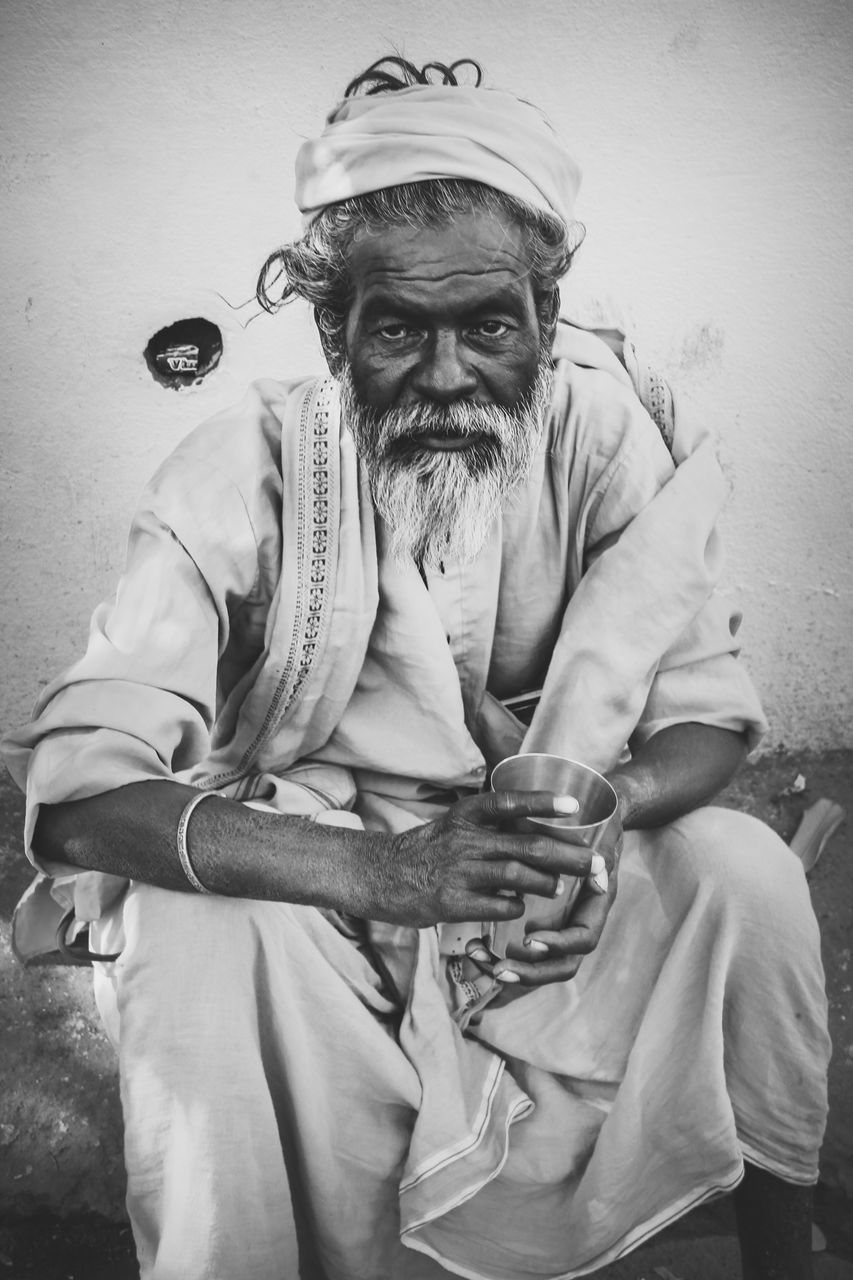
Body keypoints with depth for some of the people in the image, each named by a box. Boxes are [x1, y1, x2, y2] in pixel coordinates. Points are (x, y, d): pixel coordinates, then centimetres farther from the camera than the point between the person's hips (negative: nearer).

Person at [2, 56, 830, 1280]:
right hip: (306, 878, -2)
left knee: (744, 869, -19)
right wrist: (381, 868, -40)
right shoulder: (246, 473, -20)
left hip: (543, 877, 3)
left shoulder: (609, 432, -12)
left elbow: (709, 714, -7)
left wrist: (603, 802, -31)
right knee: (190, 934, -32)